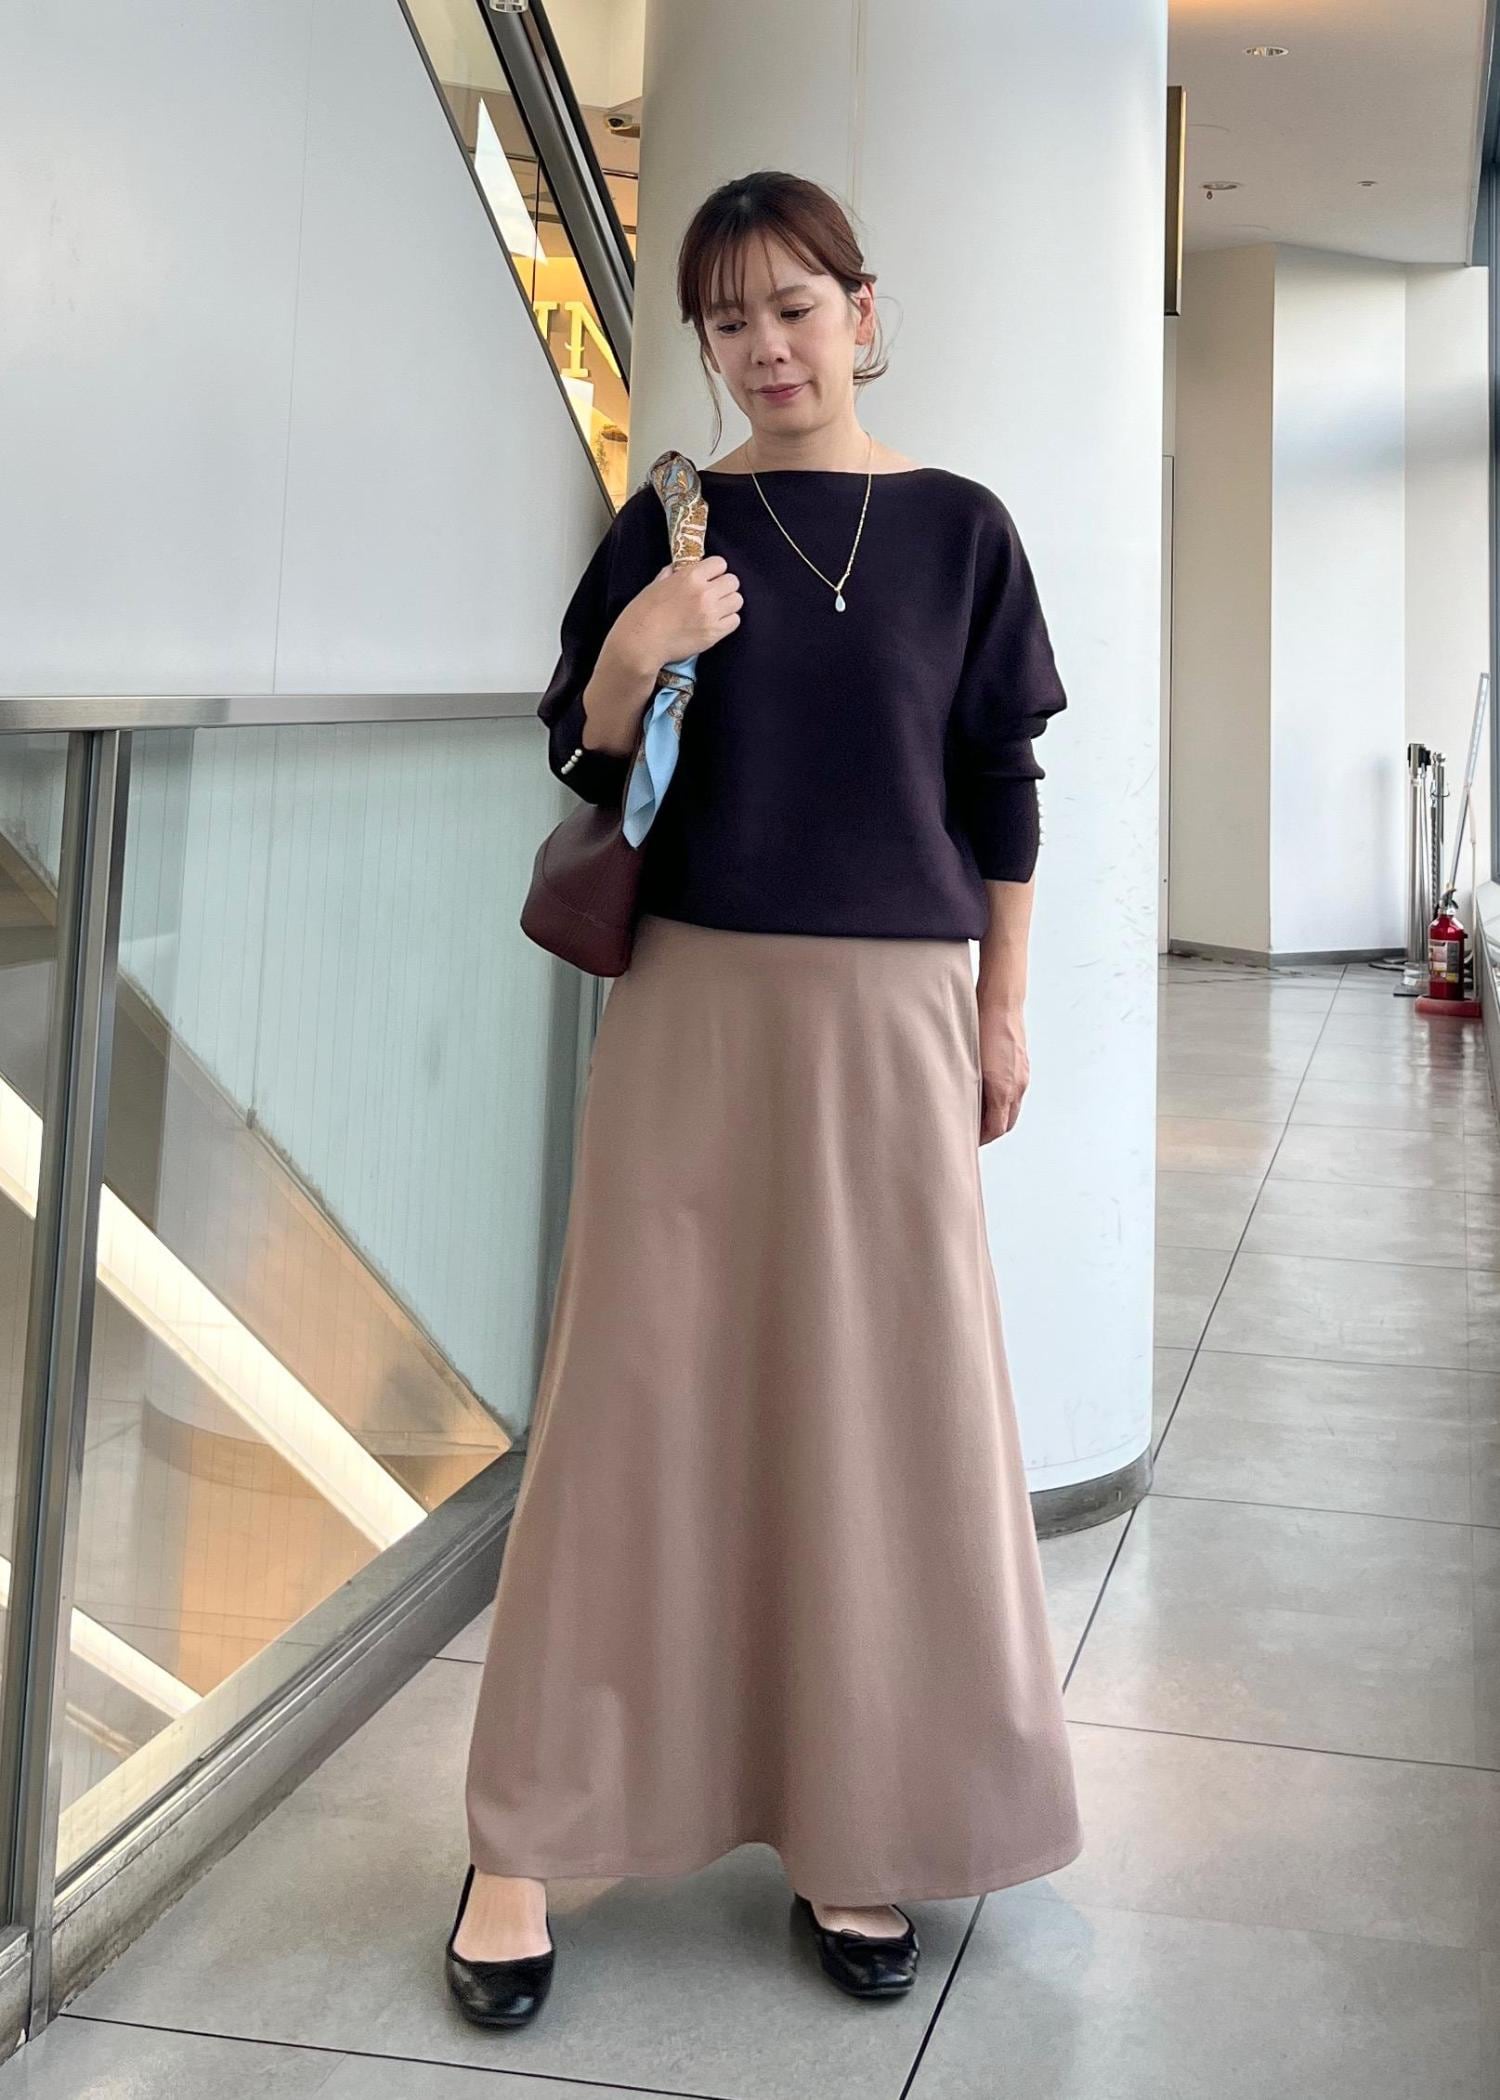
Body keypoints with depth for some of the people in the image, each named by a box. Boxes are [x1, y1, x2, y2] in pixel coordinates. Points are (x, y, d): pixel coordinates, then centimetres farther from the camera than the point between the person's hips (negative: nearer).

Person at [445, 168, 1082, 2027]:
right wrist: (630, 659, -13)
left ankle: (851, 1832, 17)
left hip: (892, 1007, 1)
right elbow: (583, 766, 6)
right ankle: (523, 1838, 10)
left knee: (885, 1398, 3)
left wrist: (1003, 1010, 6)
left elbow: (1004, 791, 8)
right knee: (641, 1386, 0)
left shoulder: (958, 529, 5)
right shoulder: (669, 525, 5)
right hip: (694, 996, 0)